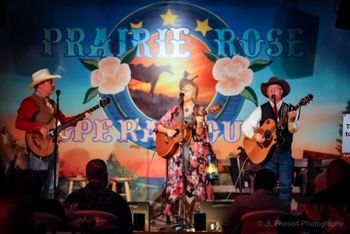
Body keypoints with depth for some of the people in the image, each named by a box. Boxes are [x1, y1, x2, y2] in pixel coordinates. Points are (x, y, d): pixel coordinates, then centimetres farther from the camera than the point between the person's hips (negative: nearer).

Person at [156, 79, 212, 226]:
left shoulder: (199, 111, 2)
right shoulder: (175, 110, 11)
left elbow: (200, 135, -7)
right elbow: (159, 125, 13)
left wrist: (199, 124, -27)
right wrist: (167, 131, -6)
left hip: (193, 152, -2)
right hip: (176, 150, 2)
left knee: (192, 183, -4)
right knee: (174, 183, -3)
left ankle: (188, 217, 6)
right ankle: (173, 217, 7)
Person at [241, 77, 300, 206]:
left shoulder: (290, 109, 1)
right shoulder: (261, 110, 1)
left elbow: (293, 130, -12)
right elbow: (245, 126, -2)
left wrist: (291, 120, -32)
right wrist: (253, 135, -19)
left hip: (285, 153, 1)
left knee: (285, 186, 4)